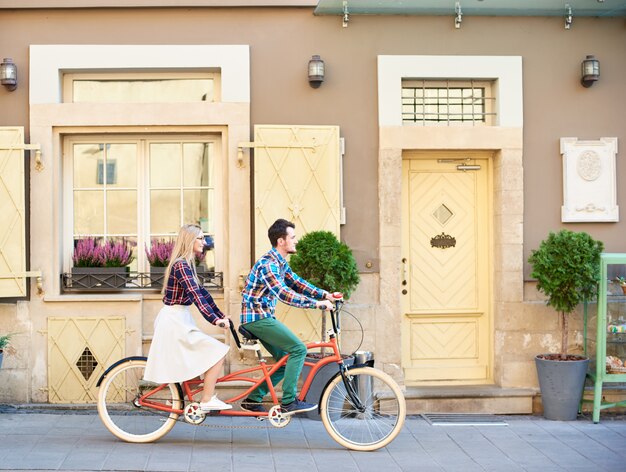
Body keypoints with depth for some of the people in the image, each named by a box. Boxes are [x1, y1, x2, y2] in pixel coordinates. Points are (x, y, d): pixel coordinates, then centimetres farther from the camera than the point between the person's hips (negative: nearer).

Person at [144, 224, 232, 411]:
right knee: (217, 351, -10)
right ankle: (207, 400, -6)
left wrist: (221, 316, 13)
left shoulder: (187, 264, 13)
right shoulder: (181, 265, -17)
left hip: (179, 320, 10)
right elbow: (195, 295, -28)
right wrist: (214, 319, -36)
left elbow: (201, 292, 16)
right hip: (174, 320, -10)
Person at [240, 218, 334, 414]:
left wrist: (324, 294, 1)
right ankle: (288, 402, -11)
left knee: (286, 359, 11)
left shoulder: (281, 263, 13)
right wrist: (317, 303, -30)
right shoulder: (268, 264, -19)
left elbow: (296, 283, 14)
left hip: (262, 317, 10)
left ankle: (253, 400, 16)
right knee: (298, 349, -14)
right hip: (257, 317, -10)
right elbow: (284, 294, -29)